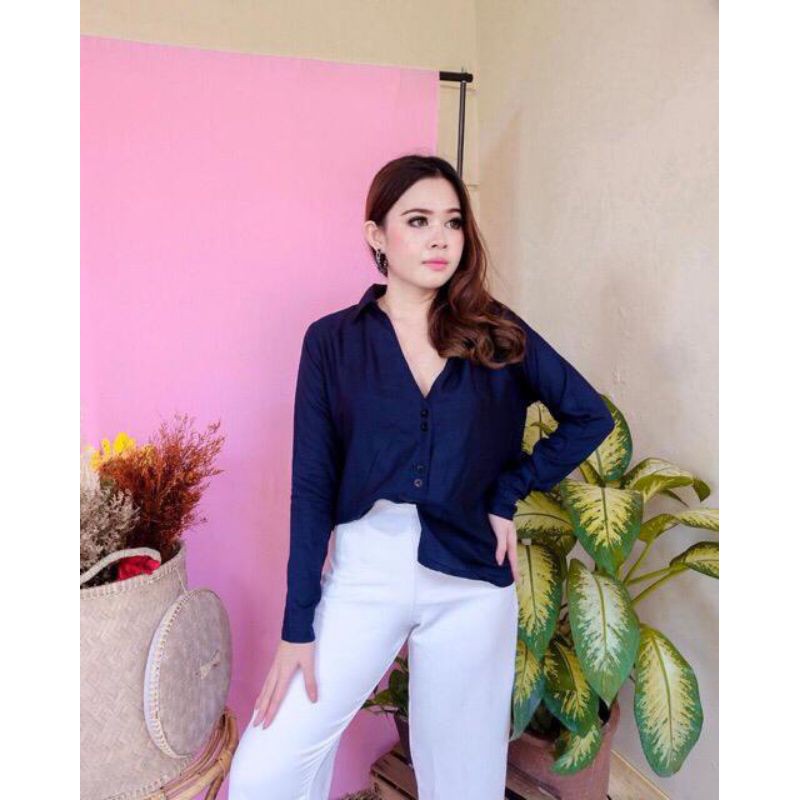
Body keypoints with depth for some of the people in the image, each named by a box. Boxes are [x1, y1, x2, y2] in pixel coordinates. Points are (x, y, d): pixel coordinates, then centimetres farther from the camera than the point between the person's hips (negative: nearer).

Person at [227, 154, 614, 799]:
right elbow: (312, 486, -3)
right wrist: (297, 627, -5)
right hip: (363, 571, 0)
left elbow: (590, 416, 7)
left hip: (472, 582, 1)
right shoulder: (332, 341, -1)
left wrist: (508, 492, -2)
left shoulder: (498, 334, 1)